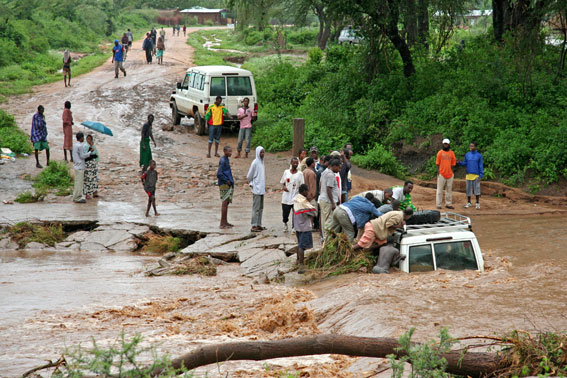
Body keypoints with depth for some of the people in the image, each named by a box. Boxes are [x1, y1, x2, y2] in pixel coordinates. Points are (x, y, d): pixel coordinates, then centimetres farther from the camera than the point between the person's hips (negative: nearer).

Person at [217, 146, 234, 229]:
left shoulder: (226, 160, 14)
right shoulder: (222, 161, -15)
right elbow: (219, 174, -22)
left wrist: (231, 181, 11)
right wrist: (227, 181, -14)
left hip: (229, 185, 10)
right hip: (224, 185, -10)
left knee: (227, 203, 13)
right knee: (225, 203, -7)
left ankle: (225, 222, 20)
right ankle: (222, 224, -5)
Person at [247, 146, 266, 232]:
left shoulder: (261, 162, 12)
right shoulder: (255, 162, -13)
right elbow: (249, 176, -9)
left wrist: (263, 187, 16)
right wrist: (252, 184, 3)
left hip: (262, 189, 8)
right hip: (257, 189, -8)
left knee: (260, 208, 11)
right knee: (256, 208, -8)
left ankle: (258, 225, 17)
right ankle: (254, 226, -7)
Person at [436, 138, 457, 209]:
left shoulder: (451, 153, 8)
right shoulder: (440, 153, 0)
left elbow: (452, 164, 11)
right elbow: (437, 163, 0)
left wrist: (452, 173, 4)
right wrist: (438, 172, -7)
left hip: (449, 174, 3)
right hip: (442, 174, -3)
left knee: (449, 190, 8)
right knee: (440, 190, -1)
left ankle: (448, 204, 15)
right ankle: (438, 204, 1)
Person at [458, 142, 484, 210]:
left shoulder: (479, 155, -1)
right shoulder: (467, 155, 7)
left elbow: (481, 166, -1)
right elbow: (465, 164, 13)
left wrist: (480, 176, -7)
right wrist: (459, 162, -5)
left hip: (476, 175, -3)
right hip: (469, 175, 3)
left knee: (477, 189, -5)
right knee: (469, 189, 6)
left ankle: (478, 204, 1)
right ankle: (469, 203, 17)